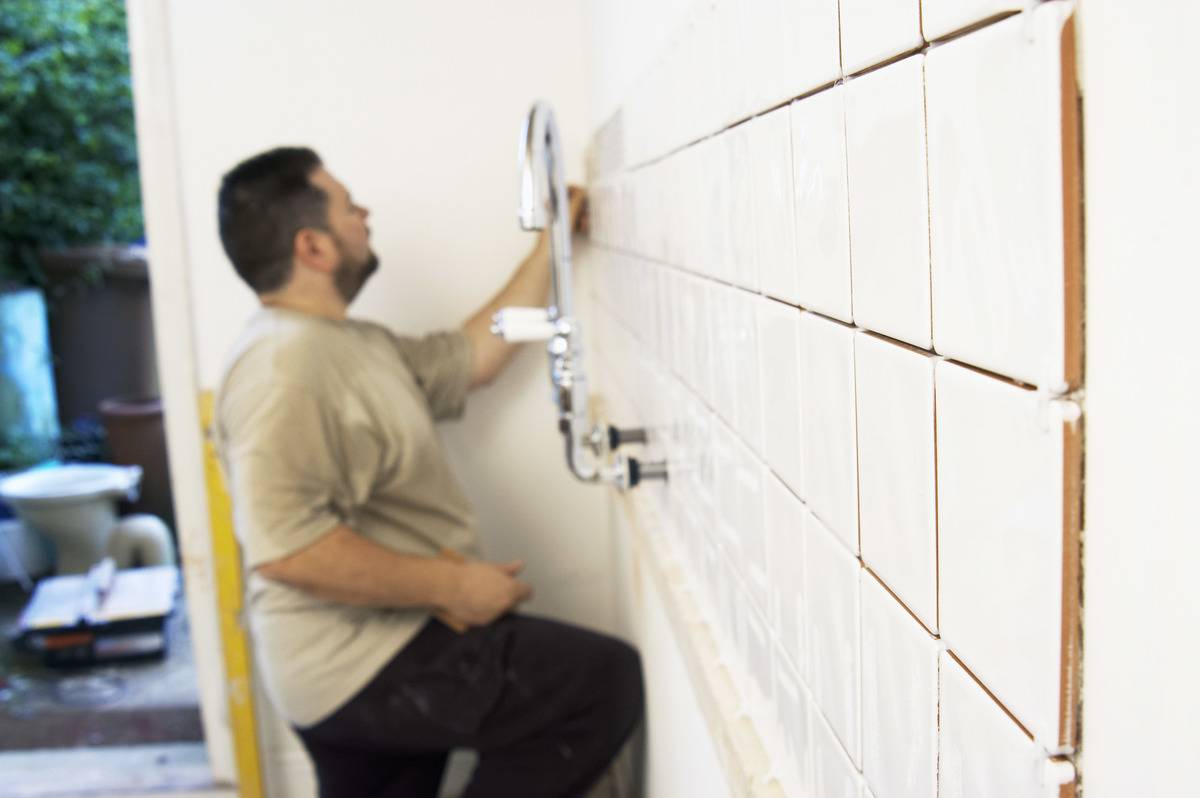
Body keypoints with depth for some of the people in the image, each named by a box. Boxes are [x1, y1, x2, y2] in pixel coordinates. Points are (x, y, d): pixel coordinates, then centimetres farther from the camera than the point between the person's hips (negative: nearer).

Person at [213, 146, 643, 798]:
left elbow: (473, 355, 21)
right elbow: (285, 546, -30)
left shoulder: (358, 345, 12)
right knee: (607, 681, -8)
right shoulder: (284, 366, -21)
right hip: (366, 665, -10)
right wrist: (449, 586, -23)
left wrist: (549, 247, 23)